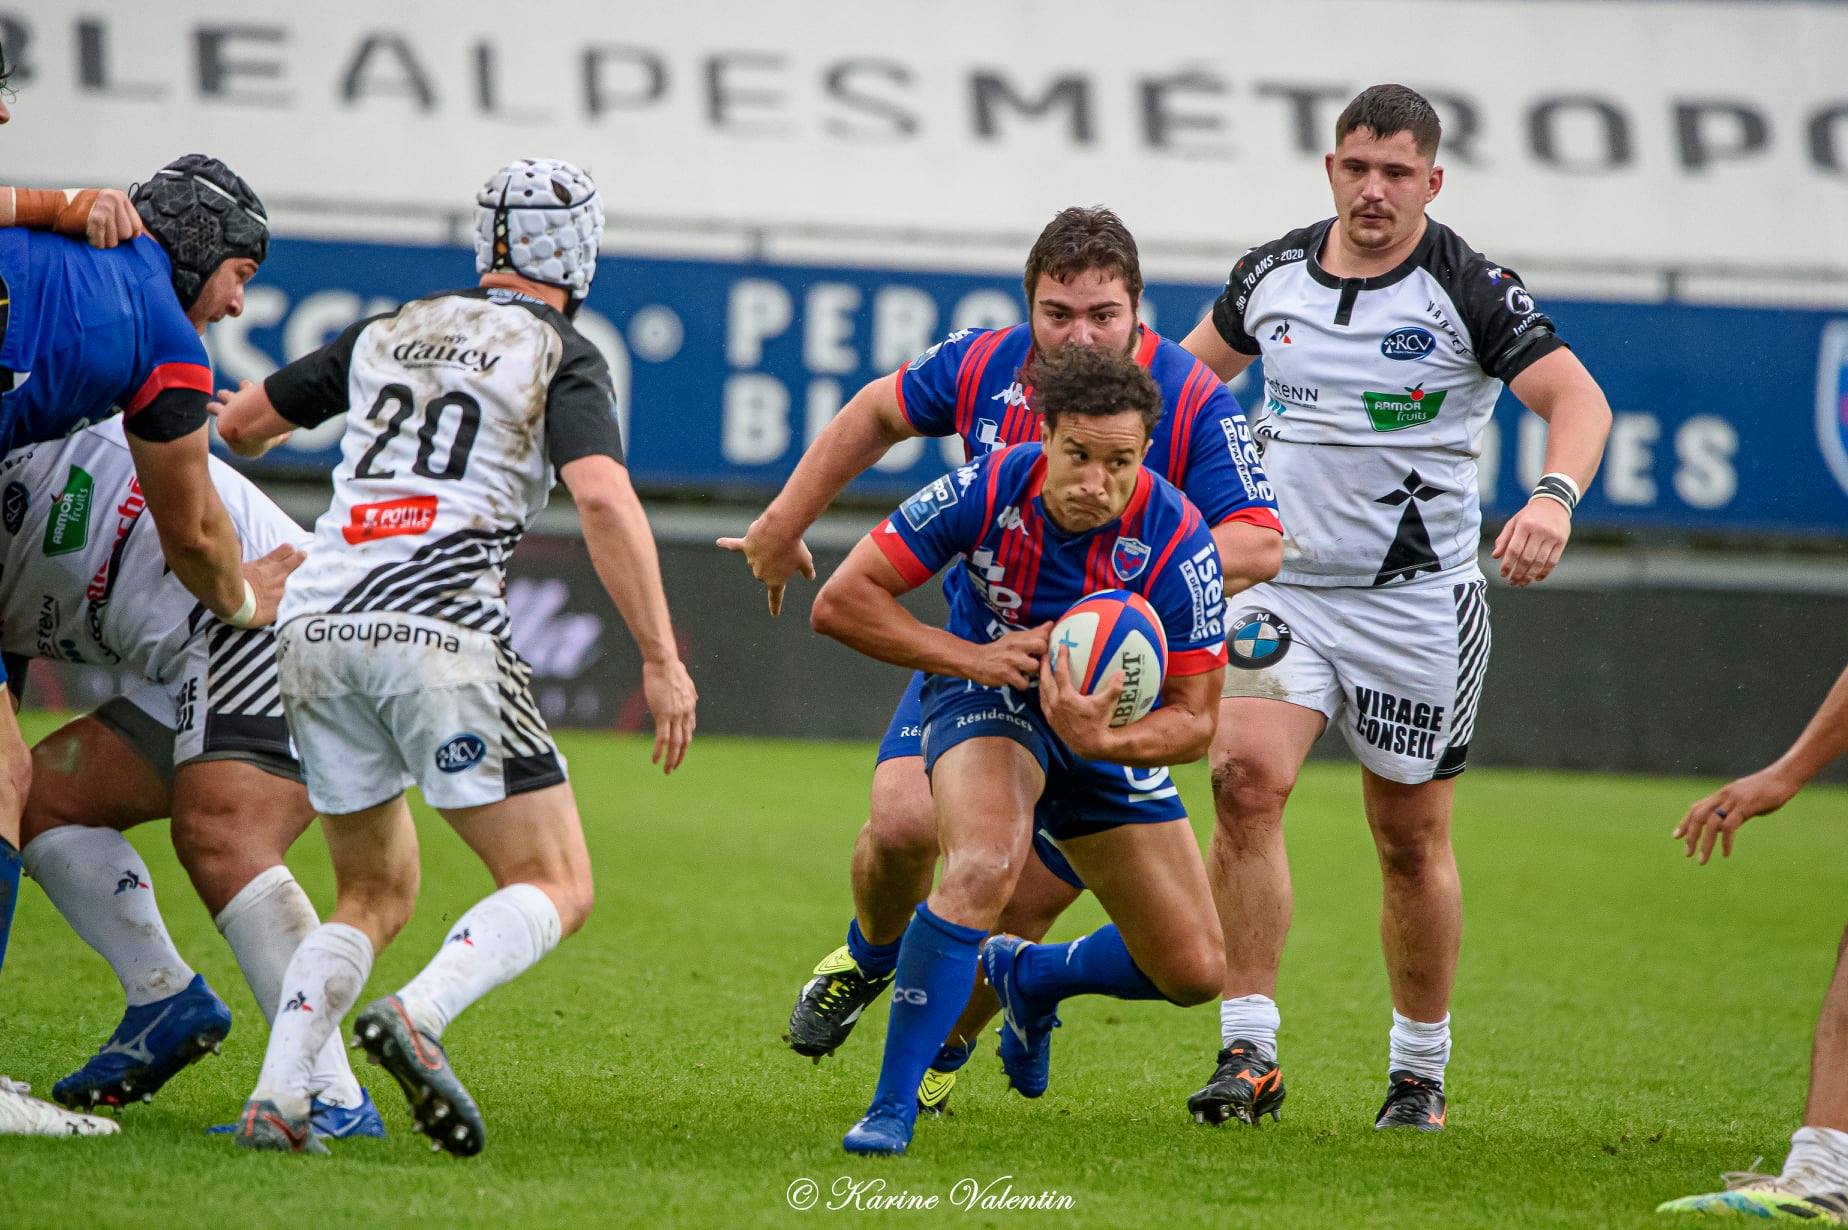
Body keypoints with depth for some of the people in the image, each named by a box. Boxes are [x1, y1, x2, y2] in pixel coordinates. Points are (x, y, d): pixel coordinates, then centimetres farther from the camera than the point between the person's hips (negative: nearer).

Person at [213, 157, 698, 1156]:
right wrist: (662, 658, -11)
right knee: (554, 888, 1)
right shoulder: (560, 358, 5)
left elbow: (241, 424, 28)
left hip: (319, 624, 6)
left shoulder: (388, 333, 20)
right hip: (440, 629, -6)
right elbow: (602, 495, -12)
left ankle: (275, 1098, -1)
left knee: (377, 895, 19)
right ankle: (416, 1015, -26)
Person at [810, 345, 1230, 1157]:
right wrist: (973, 656, -29)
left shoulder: (1177, 542, -27)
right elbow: (840, 601, -22)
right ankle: (890, 1110, -28)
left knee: (1193, 973, 3)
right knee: (983, 868, -36)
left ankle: (1028, 977, 34)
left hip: (1110, 724, 3)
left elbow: (1194, 718, -20)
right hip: (991, 695, -3)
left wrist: (1102, 740, -39)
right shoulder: (987, 490, -27)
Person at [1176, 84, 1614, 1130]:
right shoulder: (1273, 273, 2)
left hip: (1418, 601, -2)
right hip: (1282, 582, 2)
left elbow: (1578, 397, -20)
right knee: (1246, 776, -19)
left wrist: (1555, 496, -39)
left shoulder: (1470, 290, -10)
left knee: (1413, 842, 6)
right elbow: (1196, 367, 22)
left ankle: (1421, 1071, 24)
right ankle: (1250, 1054, -17)